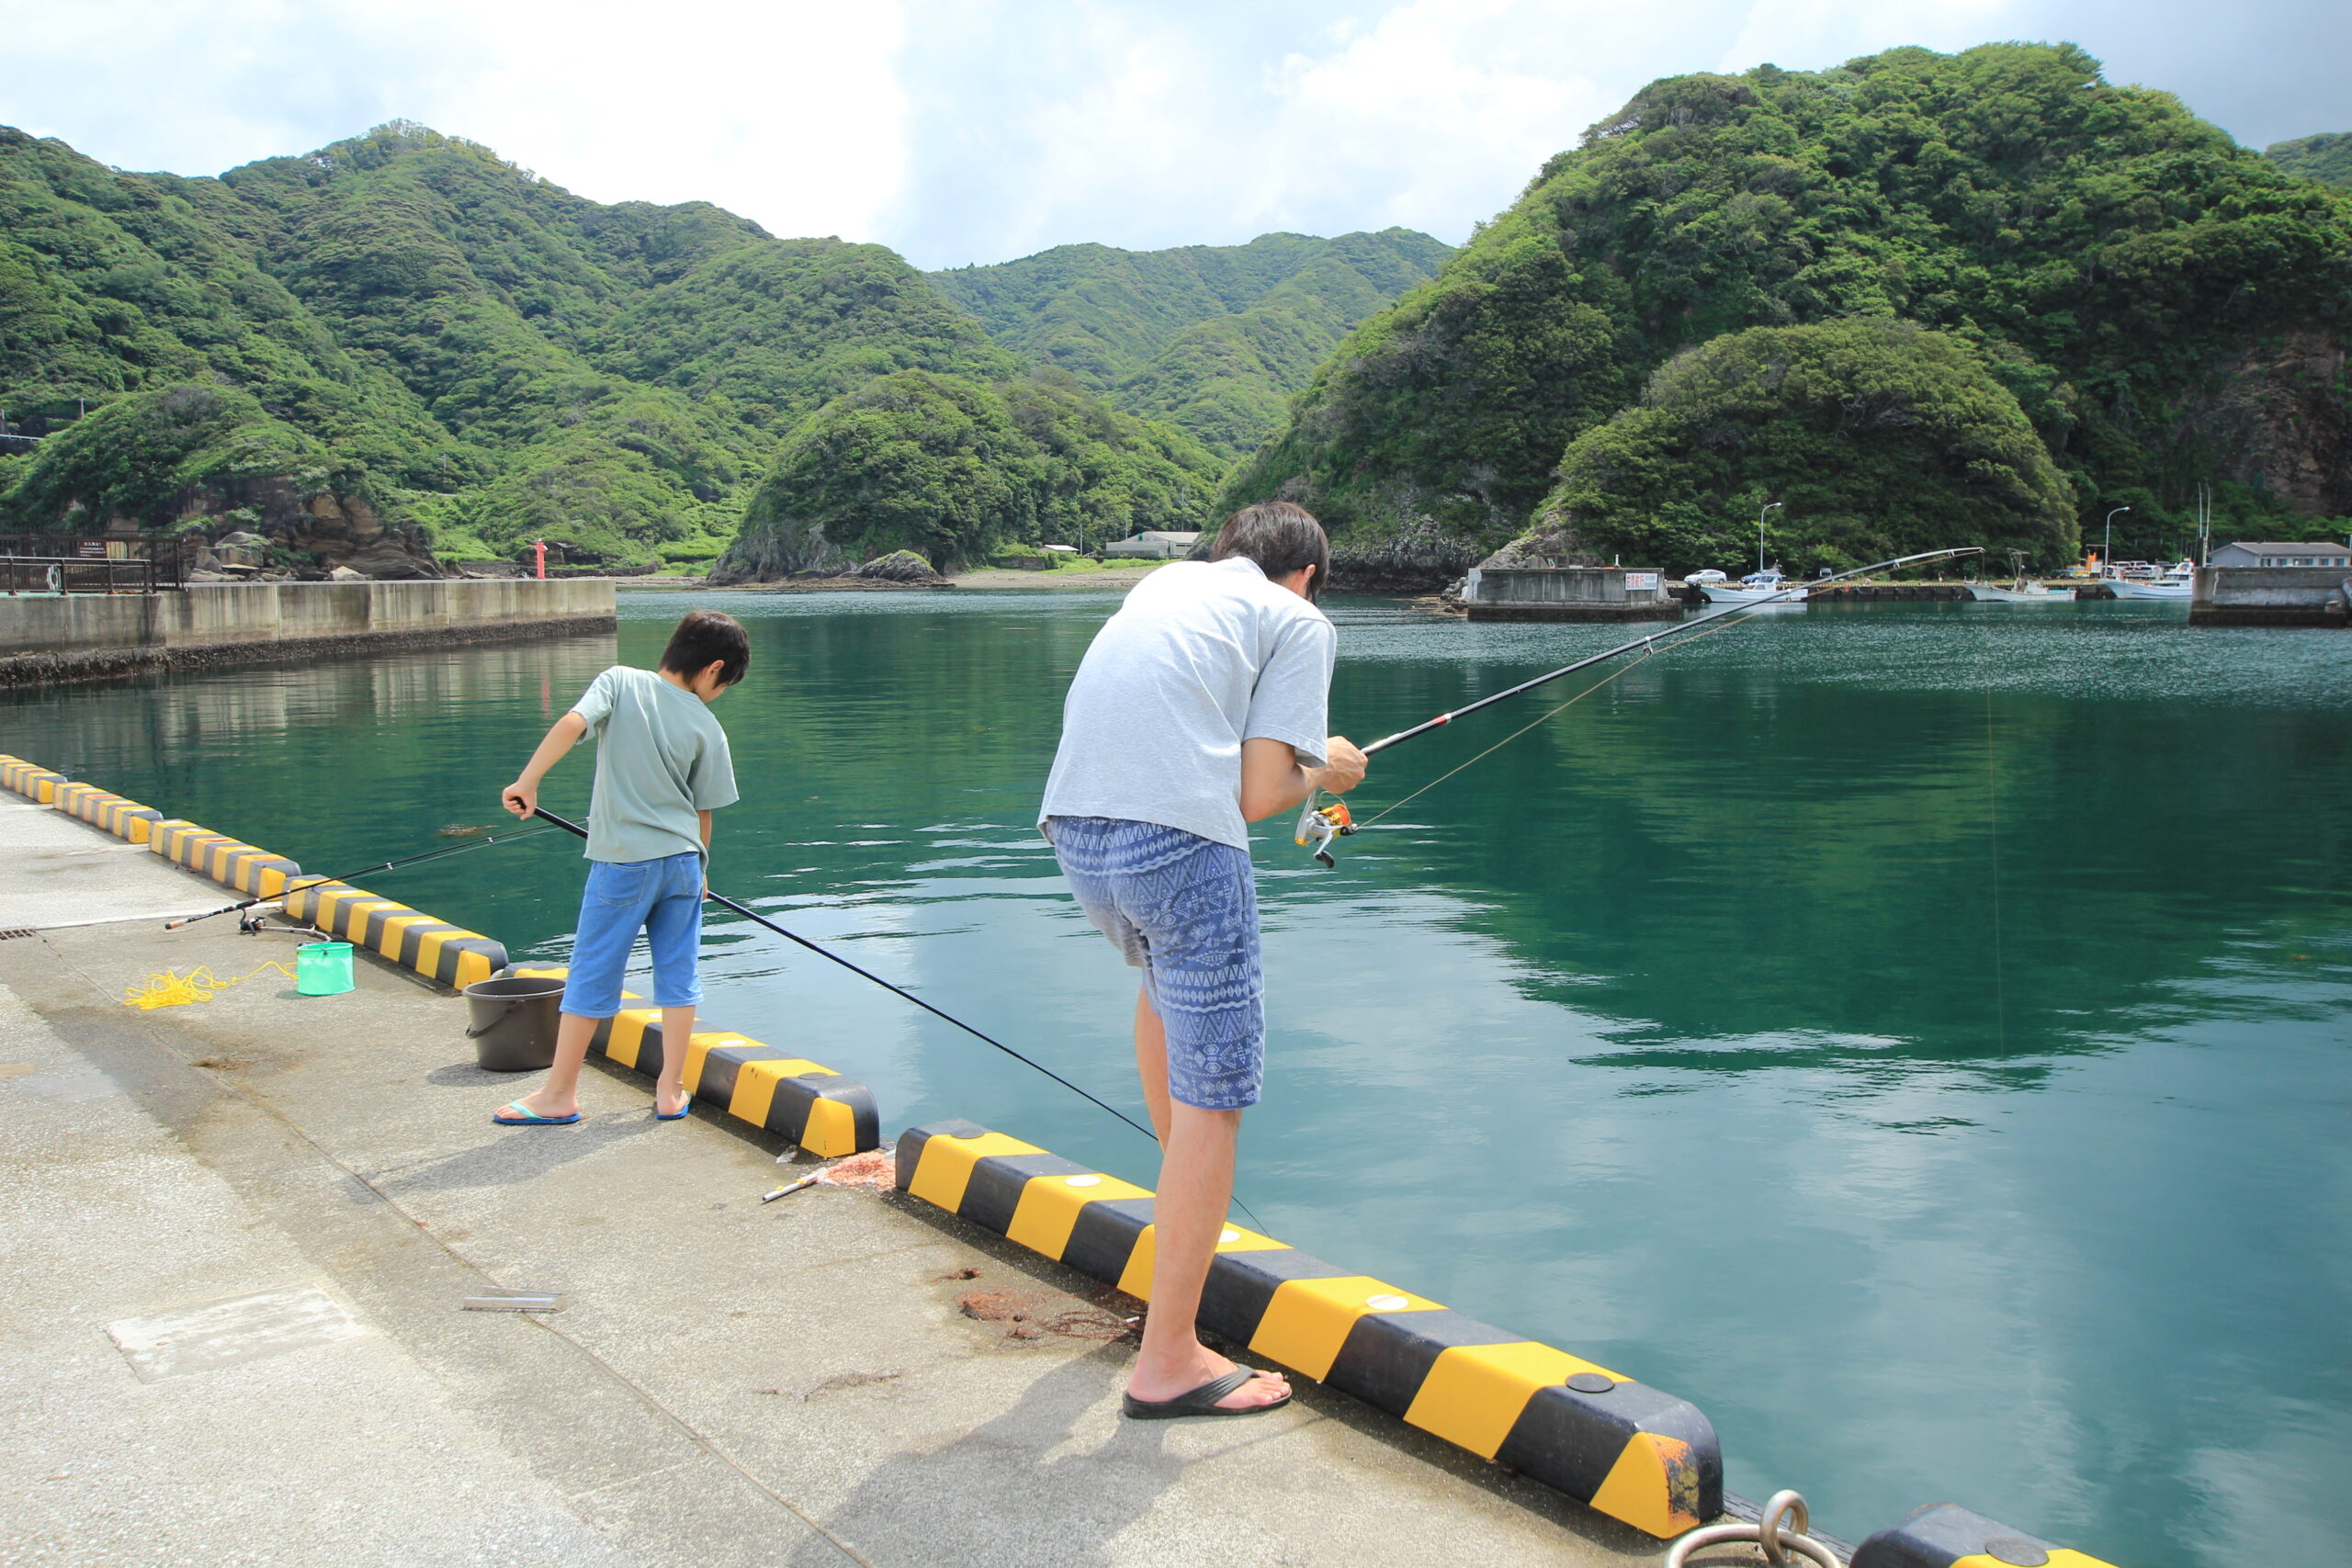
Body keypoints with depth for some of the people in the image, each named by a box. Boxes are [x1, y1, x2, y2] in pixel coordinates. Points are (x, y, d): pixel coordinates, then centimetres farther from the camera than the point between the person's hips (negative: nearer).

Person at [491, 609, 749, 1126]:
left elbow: (572, 723, -21)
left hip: (623, 864, -2)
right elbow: (703, 811, 8)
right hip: (681, 861, 2)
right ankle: (671, 1090, 17)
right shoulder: (706, 727, 1)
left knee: (591, 978, 7)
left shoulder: (620, 681, -3)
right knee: (678, 976, 12)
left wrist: (528, 781, -16)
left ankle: (559, 1094, 15)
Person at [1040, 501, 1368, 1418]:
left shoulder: (1165, 581, 26)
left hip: (1074, 826, 7)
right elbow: (1259, 794, -2)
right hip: (1178, 839, -7)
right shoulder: (1298, 622, 9)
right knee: (1213, 1094, 2)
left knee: (1165, 980, 35)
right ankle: (1169, 1360, 5)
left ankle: (1184, 1185, 49)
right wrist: (1323, 771, 19)